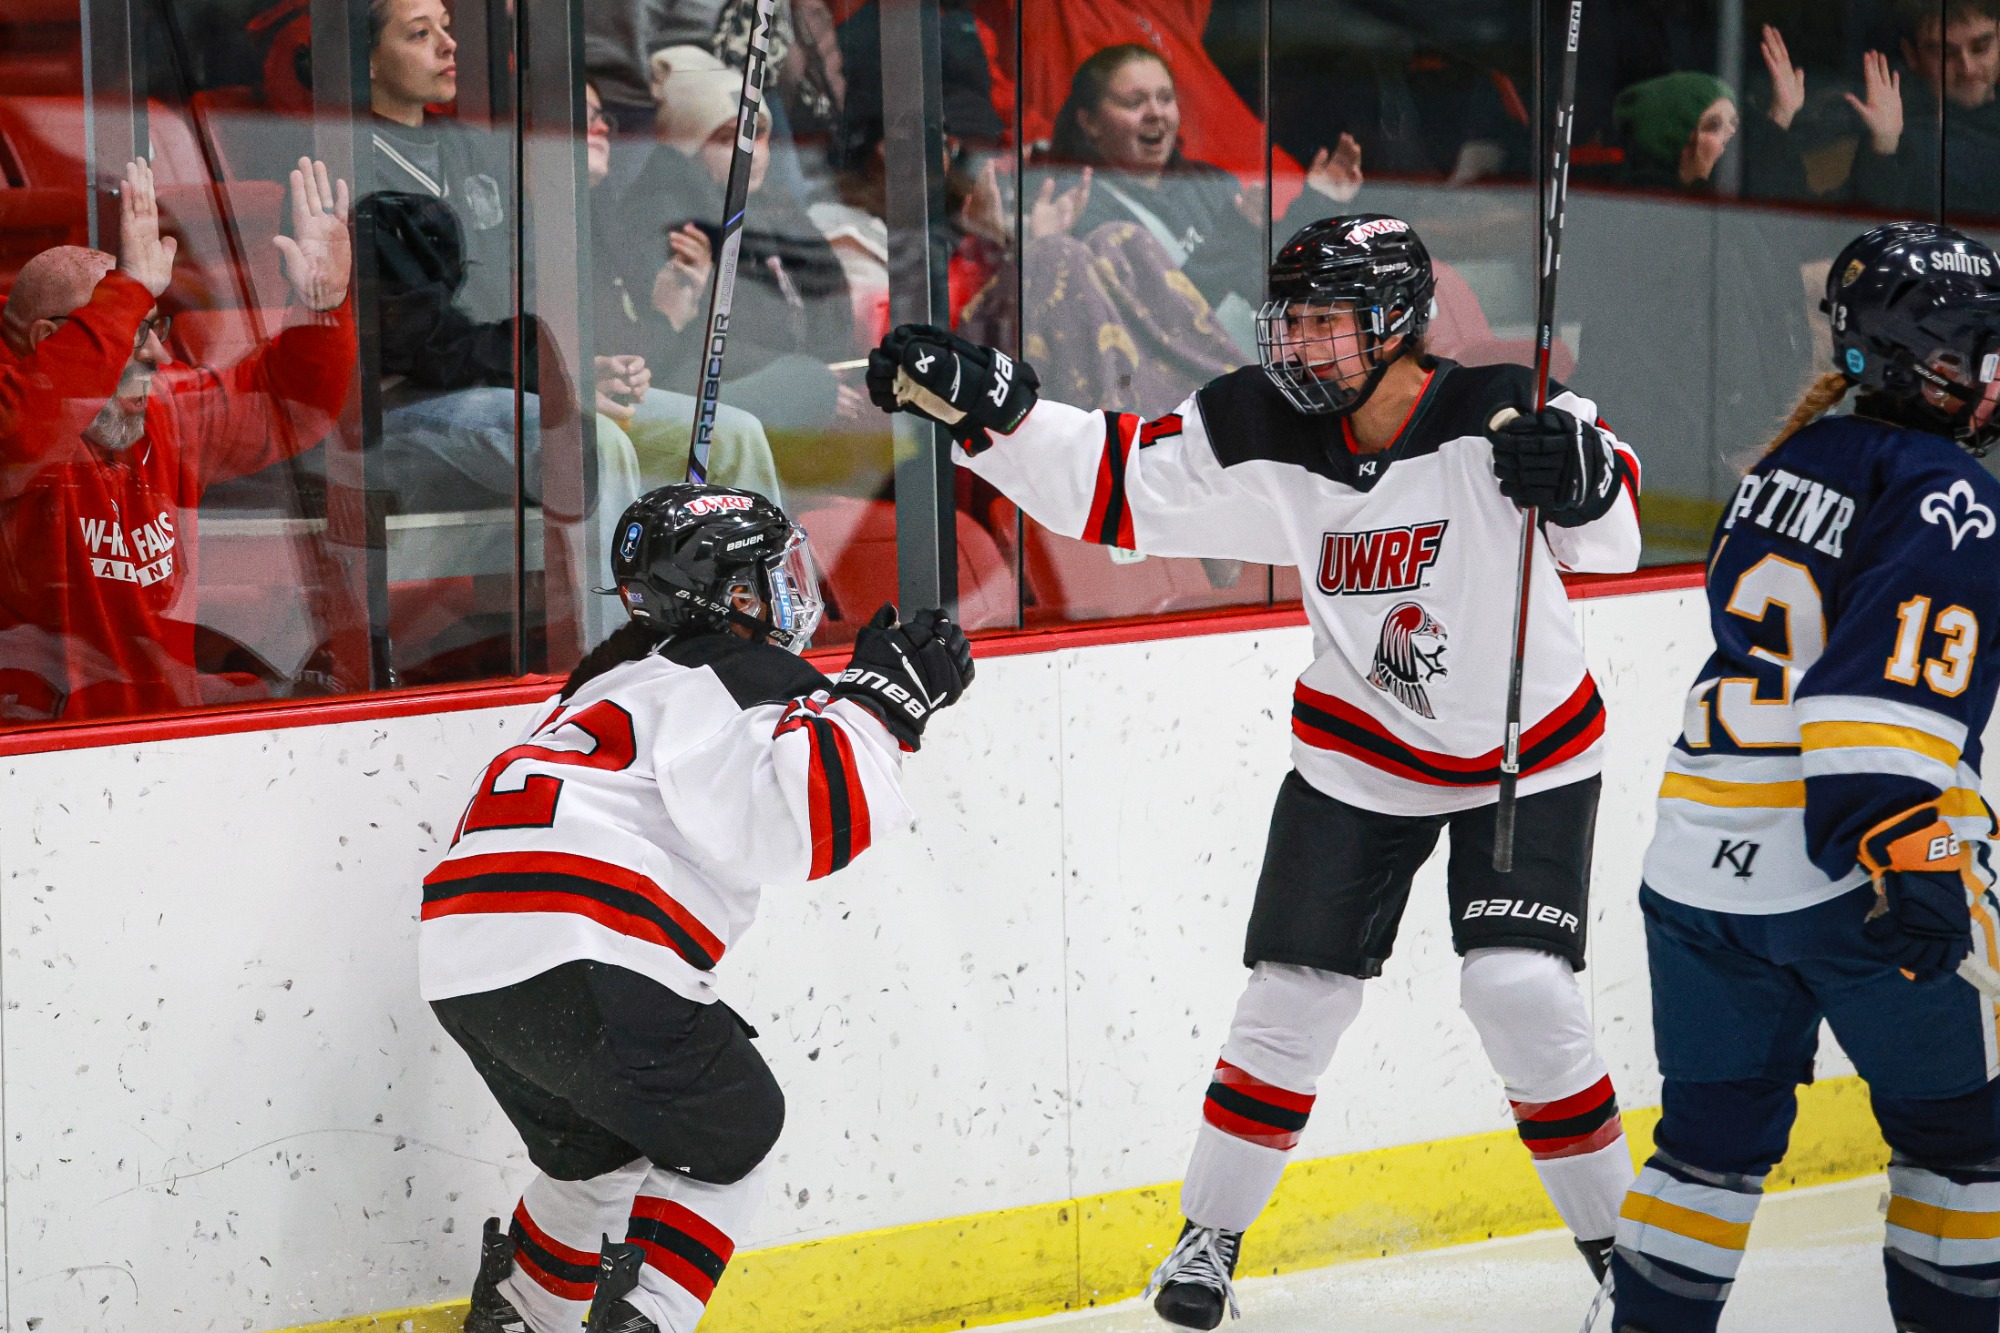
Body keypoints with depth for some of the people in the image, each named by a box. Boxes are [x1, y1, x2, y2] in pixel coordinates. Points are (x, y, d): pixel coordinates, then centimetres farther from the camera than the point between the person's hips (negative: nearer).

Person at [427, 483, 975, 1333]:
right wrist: (880, 702, -8)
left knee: (600, 1145, 29)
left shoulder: (626, 676, 30)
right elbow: (788, 819, -16)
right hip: (577, 966, -9)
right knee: (728, 1129, 9)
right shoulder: (736, 675, -1)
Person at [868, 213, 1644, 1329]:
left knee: (1521, 989, -15)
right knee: (1298, 990, 1)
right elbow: (1109, 480, -9)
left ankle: (1617, 1234, 4)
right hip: (1360, 752, 3)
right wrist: (980, 402, -21)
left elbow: (1614, 533, -31)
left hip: (1528, 751, -3)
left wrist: (1582, 477, -54)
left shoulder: (1499, 414, -24)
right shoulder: (1268, 436, -13)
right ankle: (1212, 1235, 17)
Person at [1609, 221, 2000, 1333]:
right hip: (1846, 865, -7)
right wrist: (1908, 864, -26)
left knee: (1719, 1126, 13)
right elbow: (1893, 694, -22)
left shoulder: (1795, 462, 14)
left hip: (1698, 855, 7)